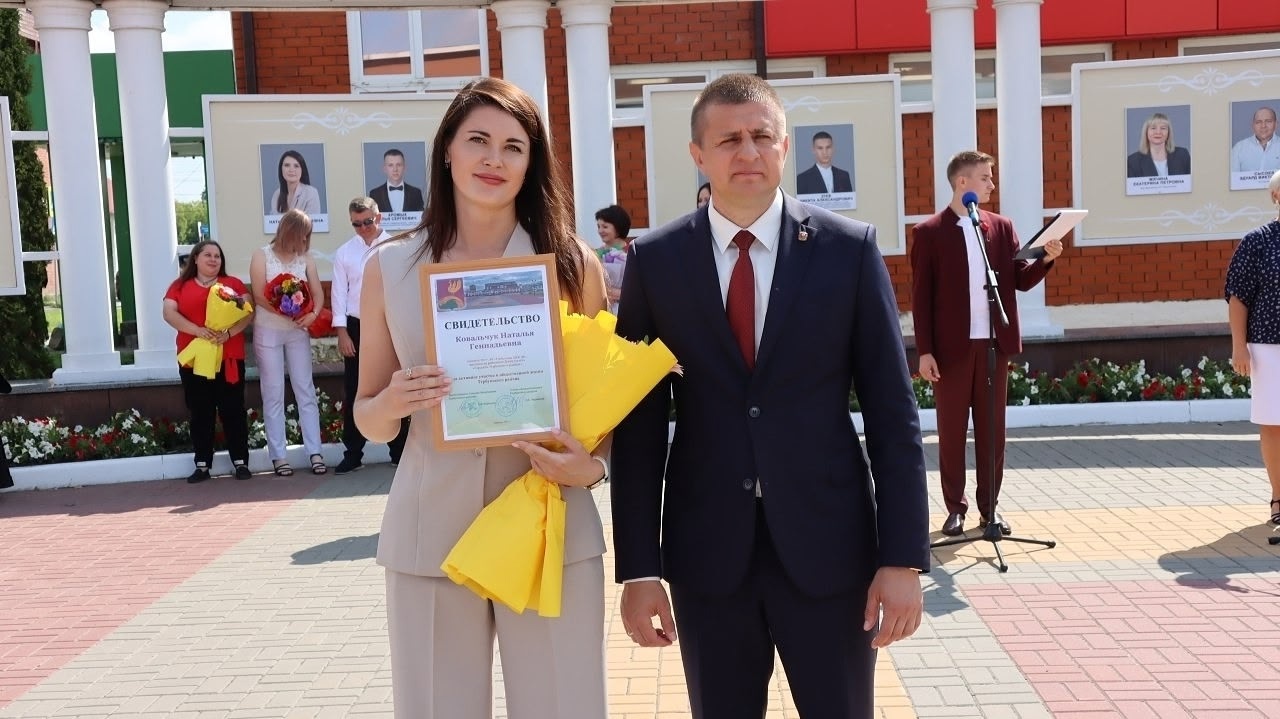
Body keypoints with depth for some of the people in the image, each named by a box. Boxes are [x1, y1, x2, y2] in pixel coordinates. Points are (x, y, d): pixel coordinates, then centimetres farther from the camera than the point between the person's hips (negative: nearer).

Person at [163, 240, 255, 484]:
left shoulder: (234, 284, 8)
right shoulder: (180, 286, 9)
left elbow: (248, 312, -1)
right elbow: (169, 313, -3)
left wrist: (229, 332, -18)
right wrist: (197, 330, -18)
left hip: (229, 358, -1)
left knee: (233, 410, 2)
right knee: (200, 413, 5)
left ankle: (240, 462, 7)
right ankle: (202, 464, 10)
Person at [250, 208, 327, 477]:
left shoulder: (306, 258, 3)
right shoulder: (262, 255, -4)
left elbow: (318, 292, 0)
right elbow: (260, 296, -11)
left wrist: (312, 314, -21)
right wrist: (288, 312, -22)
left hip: (298, 331, 3)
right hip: (268, 332, -2)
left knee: (306, 391, 2)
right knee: (273, 394, 2)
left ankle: (315, 452, 4)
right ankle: (278, 456, 5)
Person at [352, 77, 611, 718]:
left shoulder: (573, 263, 1)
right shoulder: (389, 267, 2)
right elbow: (367, 418, 9)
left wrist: (591, 465, -12)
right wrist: (392, 404, -13)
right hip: (429, 531, 1)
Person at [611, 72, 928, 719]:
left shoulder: (849, 248, -2)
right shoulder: (655, 260, 0)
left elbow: (891, 411, -2)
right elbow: (640, 422, 0)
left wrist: (904, 556, -5)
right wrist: (638, 567, -3)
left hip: (827, 543, 0)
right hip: (705, 549, 1)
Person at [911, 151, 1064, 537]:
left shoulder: (1002, 226, 10)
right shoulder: (928, 232, -2)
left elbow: (1021, 280, 9)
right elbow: (921, 296, -5)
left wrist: (1046, 258, -12)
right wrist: (924, 351, -10)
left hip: (993, 343, 4)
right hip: (951, 347, -3)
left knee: (992, 429, 8)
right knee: (951, 431, 5)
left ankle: (989, 506, 18)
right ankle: (955, 508, 15)